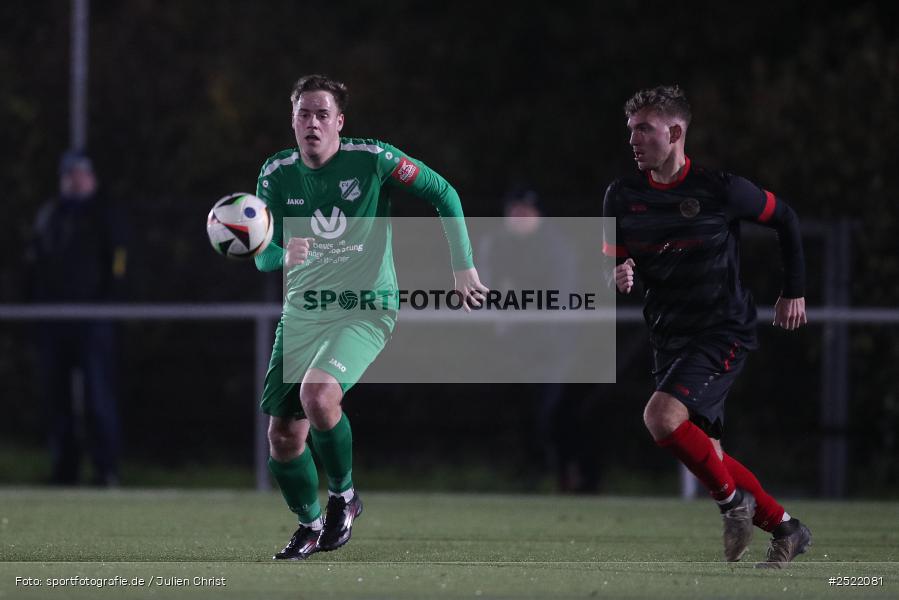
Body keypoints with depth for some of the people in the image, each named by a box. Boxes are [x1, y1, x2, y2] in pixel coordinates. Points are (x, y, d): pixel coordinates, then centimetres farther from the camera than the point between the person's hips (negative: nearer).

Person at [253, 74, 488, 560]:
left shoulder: (372, 160, -10)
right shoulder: (277, 173, -1)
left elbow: (443, 193, 1)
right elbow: (262, 256, -1)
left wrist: (463, 265, -1)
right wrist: (285, 254, -25)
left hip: (365, 309, -4)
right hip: (301, 313, 5)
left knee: (318, 394, -31)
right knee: (283, 437, 1)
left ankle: (342, 496, -5)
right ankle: (309, 525, 29)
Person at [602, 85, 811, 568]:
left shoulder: (720, 189, -12)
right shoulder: (623, 196, 0)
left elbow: (784, 219, 4)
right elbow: (612, 261, 7)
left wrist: (795, 291, 7)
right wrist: (618, 275, -18)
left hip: (723, 332, -6)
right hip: (669, 338, 6)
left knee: (662, 416, -26)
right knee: (707, 456, 7)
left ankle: (732, 499, -4)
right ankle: (786, 530, 25)